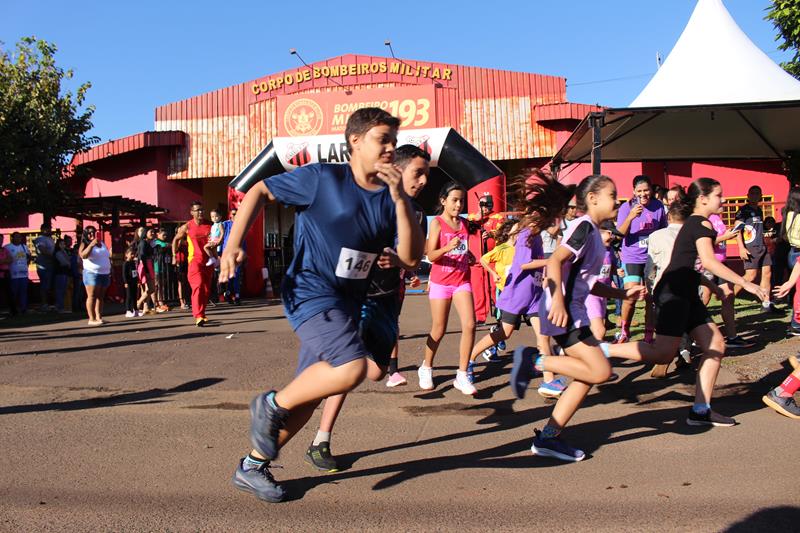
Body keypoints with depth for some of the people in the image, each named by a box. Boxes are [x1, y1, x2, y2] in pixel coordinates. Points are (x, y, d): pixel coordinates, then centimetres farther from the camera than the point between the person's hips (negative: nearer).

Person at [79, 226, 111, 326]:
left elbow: (108, 257, 23)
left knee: (100, 297, 6)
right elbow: (83, 255, -20)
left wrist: (110, 272, 18)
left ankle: (99, 317, 8)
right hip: (92, 273, -6)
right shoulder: (85, 244, -1)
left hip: (105, 274, 6)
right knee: (92, 296, -10)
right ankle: (92, 319, -11)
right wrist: (91, 244, -28)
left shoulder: (102, 243, 18)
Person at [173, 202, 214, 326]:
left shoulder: (210, 225, 6)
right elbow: (176, 239, 13)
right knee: (198, 286, -19)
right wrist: (174, 254, 10)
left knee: (206, 289, 8)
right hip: (195, 260, -4)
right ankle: (198, 317, -25)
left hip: (208, 261, 4)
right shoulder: (187, 227, 0)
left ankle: (201, 315, 23)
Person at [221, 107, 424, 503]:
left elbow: (411, 256, -5)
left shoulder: (389, 198, 5)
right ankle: (270, 405, -4)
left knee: (307, 397, 12)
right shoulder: (323, 178, -9)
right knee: (352, 367, -29)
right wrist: (233, 244, -12)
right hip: (311, 292, -7)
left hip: (348, 302, 7)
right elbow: (260, 191, -2)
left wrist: (400, 199, -14)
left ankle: (252, 468, 30)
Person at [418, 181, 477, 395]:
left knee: (469, 325, -12)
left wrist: (470, 257, 9)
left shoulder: (464, 223, 10)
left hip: (462, 281, 4)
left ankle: (462, 375, -3)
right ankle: (426, 368, 27)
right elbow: (431, 255, -14)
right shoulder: (437, 222, -6)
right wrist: (447, 247, -29)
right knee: (439, 329, 3)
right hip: (440, 282, -4)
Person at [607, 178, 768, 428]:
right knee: (663, 353, -14)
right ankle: (602, 349, -8)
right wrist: (746, 283, -18)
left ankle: (701, 410, 8)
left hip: (686, 295, 10)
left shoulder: (692, 223, 20)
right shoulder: (702, 223, -9)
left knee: (716, 345, 6)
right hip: (673, 294, -10)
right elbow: (709, 261, -20)